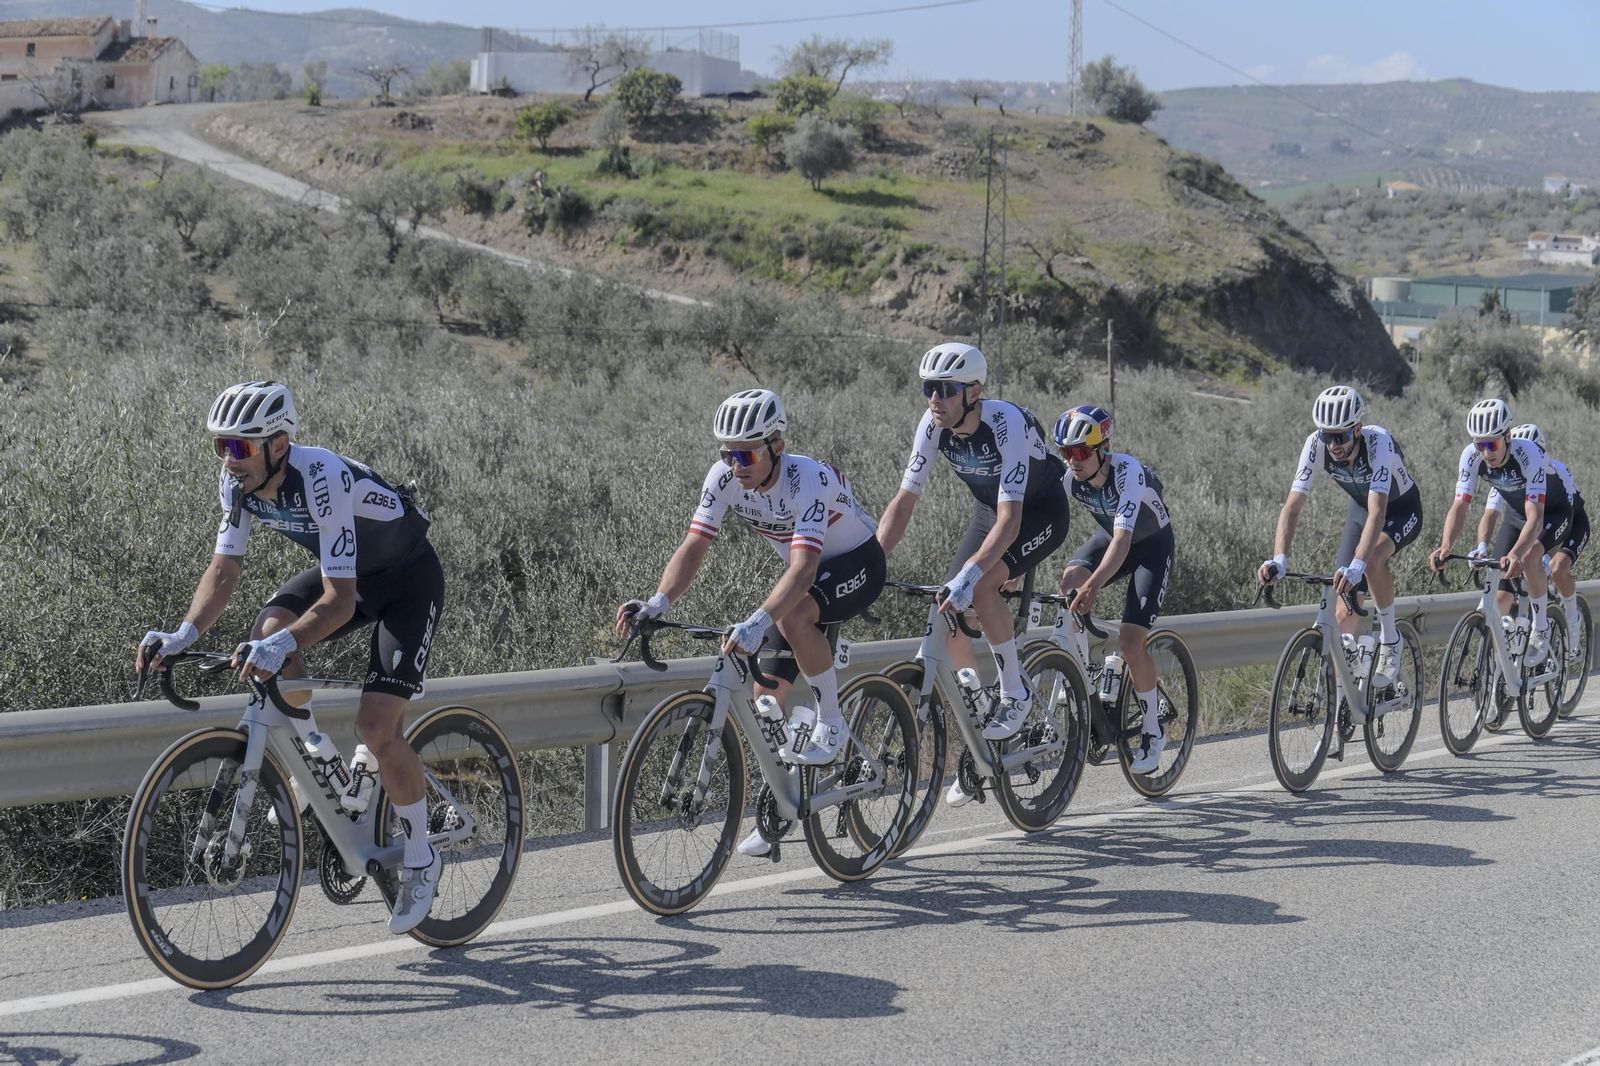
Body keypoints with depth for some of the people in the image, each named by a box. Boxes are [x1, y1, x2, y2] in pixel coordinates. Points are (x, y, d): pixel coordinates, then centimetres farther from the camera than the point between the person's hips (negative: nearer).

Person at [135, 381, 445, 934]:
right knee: (268, 632, -22)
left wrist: (284, 645, -55)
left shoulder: (324, 480, -37)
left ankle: (421, 857, 4)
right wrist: (183, 635, -27)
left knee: (376, 723, -18)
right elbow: (224, 568, -11)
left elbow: (339, 601, -40)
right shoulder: (239, 479, -15)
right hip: (346, 572, 7)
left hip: (408, 579, -7)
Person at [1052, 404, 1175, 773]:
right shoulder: (1069, 476, -20)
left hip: (1152, 545, -5)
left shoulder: (1128, 472, -36)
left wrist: (1093, 586, -61)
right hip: (1109, 536, 5)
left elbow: (1122, 540, -46)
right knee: (1069, 581, -29)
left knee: (1130, 641, -18)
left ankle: (1153, 732, 2)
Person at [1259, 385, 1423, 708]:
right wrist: (1279, 560, -45)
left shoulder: (1379, 443, -37)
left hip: (1401, 510, -4)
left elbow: (1377, 514, -47)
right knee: (1345, 612, -6)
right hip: (1360, 508, 4)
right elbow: (1293, 505, -30)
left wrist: (1356, 567, -59)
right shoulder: (1317, 445, -26)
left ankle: (1390, 637, -13)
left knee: (1373, 559, -36)